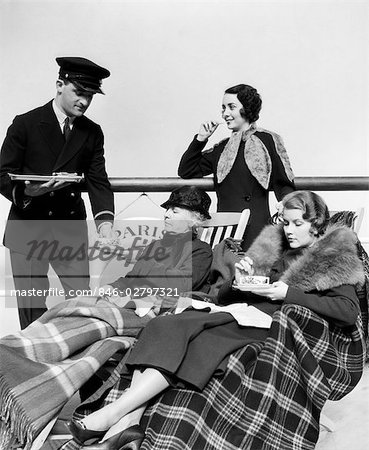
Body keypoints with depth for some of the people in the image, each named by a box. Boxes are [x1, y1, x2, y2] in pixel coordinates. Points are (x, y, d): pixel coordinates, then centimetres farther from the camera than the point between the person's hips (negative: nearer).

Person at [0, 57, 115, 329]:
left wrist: (105, 220, -14)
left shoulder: (92, 133, 8)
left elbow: (98, 181, 2)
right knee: (32, 309, 3)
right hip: (27, 229, -2)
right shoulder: (26, 124, -2)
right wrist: (26, 190, -26)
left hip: (71, 231, 3)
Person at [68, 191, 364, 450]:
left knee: (185, 332, -29)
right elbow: (223, 297, 23)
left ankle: (114, 413, -29)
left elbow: (350, 312, -9)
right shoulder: (273, 248, 24)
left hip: (271, 326, -6)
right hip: (240, 316, 6)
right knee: (165, 326, -23)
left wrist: (289, 294, -13)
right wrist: (240, 282, -1)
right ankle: (128, 422, -34)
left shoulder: (334, 259, 9)